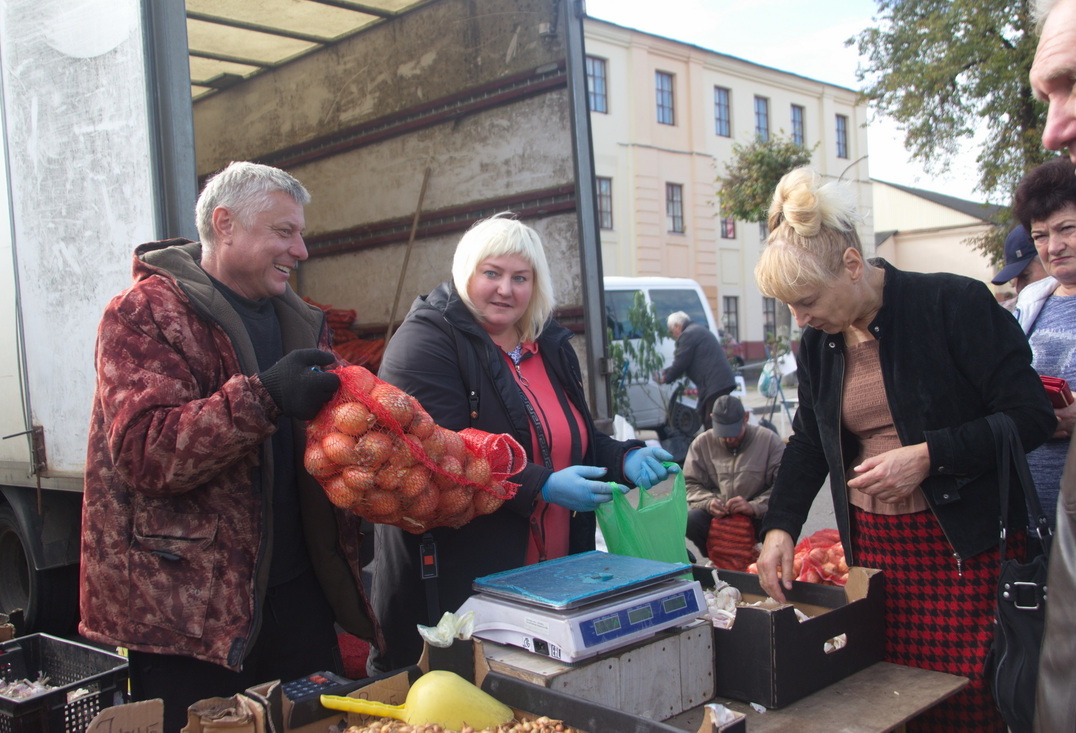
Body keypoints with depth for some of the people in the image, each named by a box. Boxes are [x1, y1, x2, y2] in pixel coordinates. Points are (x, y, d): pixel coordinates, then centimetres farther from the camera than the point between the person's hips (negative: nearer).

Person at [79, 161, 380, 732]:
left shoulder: (299, 322, 15)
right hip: (185, 606, -6)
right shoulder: (144, 314, -8)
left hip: (297, 593, 7)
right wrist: (262, 398, -32)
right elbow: (145, 452, -21)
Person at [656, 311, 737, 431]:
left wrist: (666, 378, 6)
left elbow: (681, 363, -10)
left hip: (715, 384, -11)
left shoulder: (687, 335, -9)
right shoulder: (699, 329, 25)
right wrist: (667, 372, 25)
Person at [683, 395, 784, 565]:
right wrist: (708, 502, -18)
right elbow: (690, 484, 4)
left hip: (757, 519, -2)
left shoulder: (769, 440, -2)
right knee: (689, 519, -29)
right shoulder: (701, 444, 4)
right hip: (717, 516, 2)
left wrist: (754, 506, -25)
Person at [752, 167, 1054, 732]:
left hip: (965, 543, -4)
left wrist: (926, 456, -21)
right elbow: (809, 443, 15)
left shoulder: (954, 304, -12)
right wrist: (779, 526, 2)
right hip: (872, 546, 5)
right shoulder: (817, 344, 6)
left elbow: (1032, 416, -12)